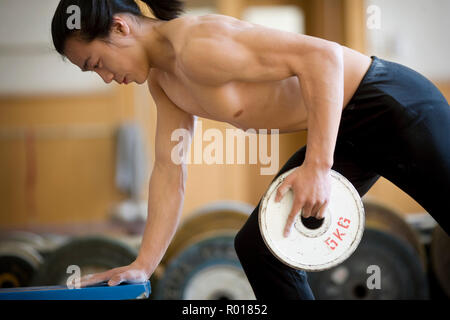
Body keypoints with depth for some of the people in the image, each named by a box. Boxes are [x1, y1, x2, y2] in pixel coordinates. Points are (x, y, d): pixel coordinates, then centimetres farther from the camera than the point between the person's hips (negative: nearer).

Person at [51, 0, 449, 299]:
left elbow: (321, 55, -30)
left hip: (392, 106, -9)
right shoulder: (162, 81, 5)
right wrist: (144, 264, 6)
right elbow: (169, 171, 10)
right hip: (346, 130, 10)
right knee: (258, 247, 7)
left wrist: (318, 166, -31)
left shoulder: (197, 46, -25)